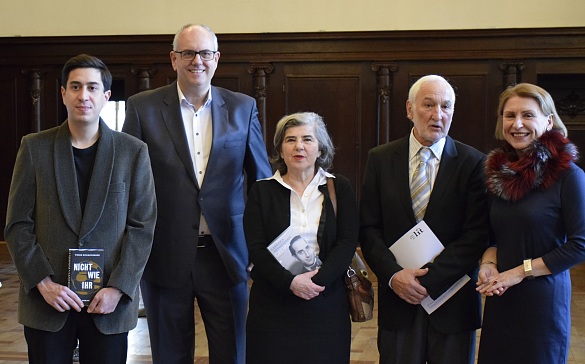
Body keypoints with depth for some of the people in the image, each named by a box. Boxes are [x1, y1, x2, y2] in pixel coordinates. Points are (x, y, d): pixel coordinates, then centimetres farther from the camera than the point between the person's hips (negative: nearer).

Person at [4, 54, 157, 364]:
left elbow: (142, 226, 0)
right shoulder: (34, 147, 4)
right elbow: (17, 225, 2)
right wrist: (43, 283, -9)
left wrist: (118, 288, -9)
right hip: (46, 300, 1)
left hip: (110, 302, 0)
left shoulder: (133, 151, 3)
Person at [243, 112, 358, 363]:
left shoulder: (339, 188, 6)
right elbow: (255, 248, -3)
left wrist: (318, 280, -16)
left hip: (326, 300, 1)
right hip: (274, 301, 0)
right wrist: (290, 282, -17)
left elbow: (348, 242, -2)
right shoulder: (262, 191, 4)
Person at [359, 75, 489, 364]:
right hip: (397, 297, 1)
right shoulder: (380, 159, 3)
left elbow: (477, 234, -8)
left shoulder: (473, 163, -3)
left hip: (453, 300, -1)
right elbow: (368, 228, 1)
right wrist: (393, 275, -13)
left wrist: (428, 278, -15)